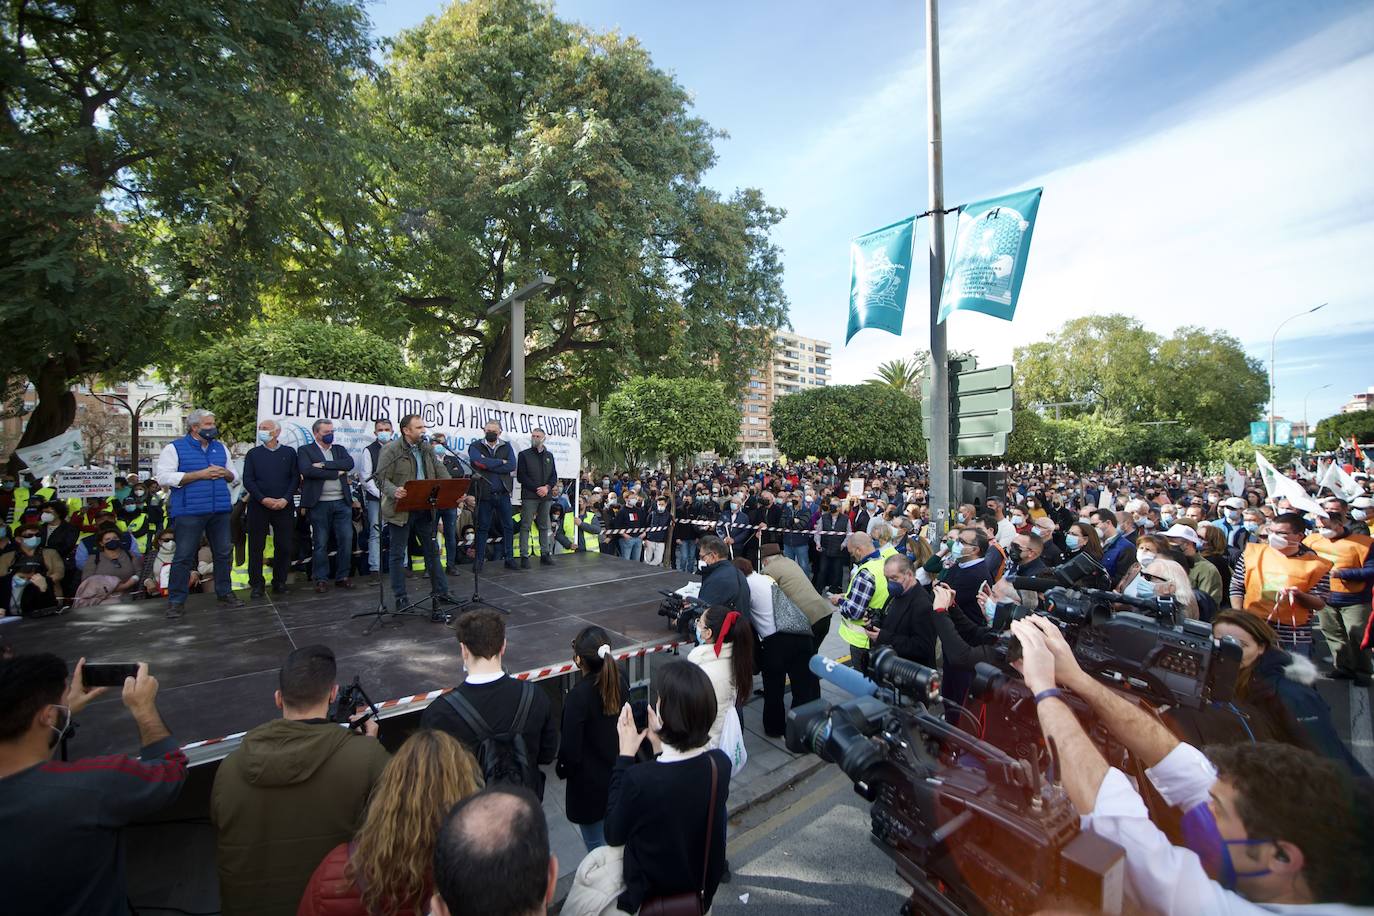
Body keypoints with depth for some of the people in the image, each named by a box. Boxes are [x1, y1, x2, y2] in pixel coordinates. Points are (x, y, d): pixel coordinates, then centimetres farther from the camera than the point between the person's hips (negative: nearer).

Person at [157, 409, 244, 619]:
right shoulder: (175, 448, 0)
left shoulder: (220, 447, 15)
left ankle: (224, 593, 20)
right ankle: (176, 601, 10)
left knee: (224, 553, 9)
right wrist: (200, 474, -16)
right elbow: (164, 477, -11)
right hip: (189, 512, -5)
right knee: (184, 557, 0)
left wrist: (226, 473, -4)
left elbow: (234, 476, 20)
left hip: (220, 510, 5)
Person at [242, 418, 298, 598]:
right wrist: (263, 499, -12)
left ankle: (279, 582, 14)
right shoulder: (253, 453, 8)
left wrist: (285, 499, -11)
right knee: (256, 546, 3)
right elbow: (247, 480, 1)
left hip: (284, 507, 0)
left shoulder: (289, 452, 7)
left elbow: (295, 478, 2)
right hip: (258, 507, 0)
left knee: (284, 546, 2)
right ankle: (256, 584, 12)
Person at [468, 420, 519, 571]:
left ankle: (509, 559, 15)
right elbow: (480, 462, -18)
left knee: (508, 526, 6)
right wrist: (501, 462, -8)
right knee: (482, 527, 6)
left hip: (503, 493, 2)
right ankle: (479, 559, 16)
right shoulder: (475, 446, 2)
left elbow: (512, 466, -8)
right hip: (484, 494, -2)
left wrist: (489, 465, -13)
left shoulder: (506, 446, 8)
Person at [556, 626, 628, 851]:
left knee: (595, 844, 17)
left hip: (590, 783, -6)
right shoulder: (620, 681, -12)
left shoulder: (578, 695, -29)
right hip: (619, 775, 6)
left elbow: (570, 748, -20)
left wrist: (562, 770, -3)